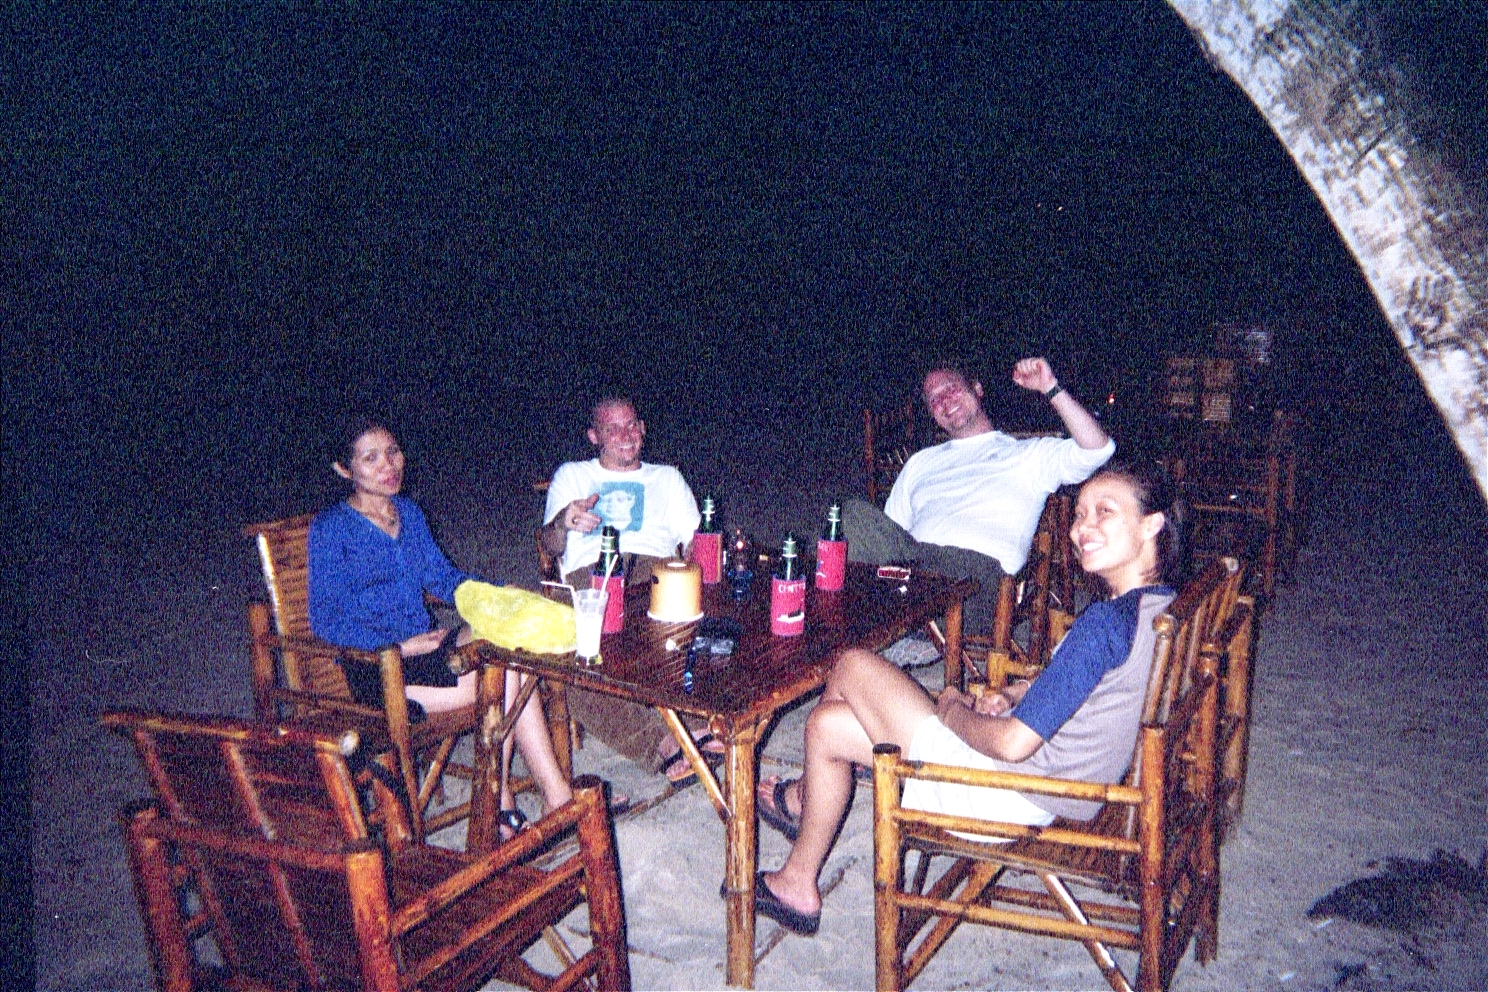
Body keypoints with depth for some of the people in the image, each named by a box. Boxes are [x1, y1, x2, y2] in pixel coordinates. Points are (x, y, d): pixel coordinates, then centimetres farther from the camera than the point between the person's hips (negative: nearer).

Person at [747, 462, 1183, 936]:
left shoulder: (1105, 622, -27)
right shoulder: (1162, 605, 2)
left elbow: (1013, 742, -27)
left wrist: (953, 710, -8)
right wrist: (1011, 695, 3)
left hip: (1007, 793, -9)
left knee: (851, 666, 4)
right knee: (826, 723, 15)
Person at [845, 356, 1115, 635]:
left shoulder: (1027, 454, 24)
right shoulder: (919, 462, 37)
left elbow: (1098, 450, 7)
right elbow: (887, 531, 31)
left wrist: (1051, 388, 4)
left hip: (978, 563, -4)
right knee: (855, 513, -29)